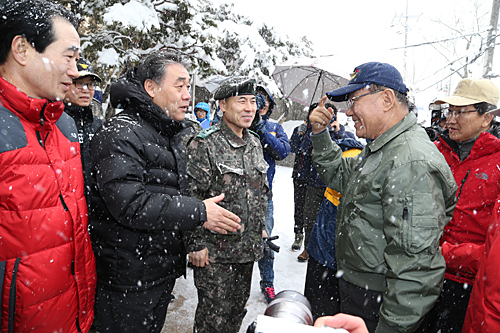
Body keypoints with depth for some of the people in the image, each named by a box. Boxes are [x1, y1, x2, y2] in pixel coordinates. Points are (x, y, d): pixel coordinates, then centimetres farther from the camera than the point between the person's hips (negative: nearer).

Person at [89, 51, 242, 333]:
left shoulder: (183, 133, 11)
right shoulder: (121, 134, -17)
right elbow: (129, 204, -28)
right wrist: (198, 212, -22)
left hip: (166, 266, 8)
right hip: (130, 276, -8)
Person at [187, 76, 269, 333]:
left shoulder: (254, 143, 9)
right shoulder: (204, 145, -14)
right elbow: (192, 197, -15)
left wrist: (261, 226, 18)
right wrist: (196, 244, -15)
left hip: (248, 248, 7)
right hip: (215, 251, -6)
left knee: (238, 309, 21)